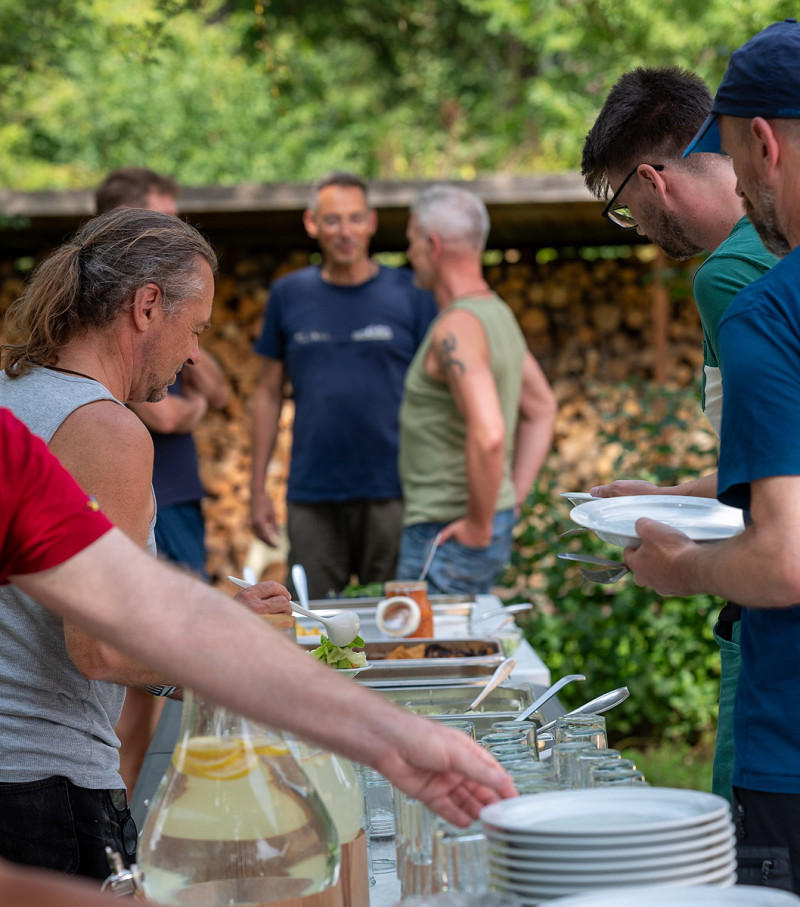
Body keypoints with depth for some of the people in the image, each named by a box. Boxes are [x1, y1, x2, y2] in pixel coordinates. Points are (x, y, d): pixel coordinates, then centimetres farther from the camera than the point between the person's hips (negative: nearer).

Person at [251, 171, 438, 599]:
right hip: (311, 497, 2)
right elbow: (268, 394, 12)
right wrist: (258, 488, 7)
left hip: (391, 494, -1)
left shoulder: (410, 294, 2)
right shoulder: (288, 295, 8)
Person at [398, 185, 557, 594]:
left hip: (447, 535, -10)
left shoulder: (457, 327, -20)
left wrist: (479, 525, -20)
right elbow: (542, 410, 23)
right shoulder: (499, 314, 12)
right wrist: (513, 497, 17)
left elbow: (487, 435, -32)